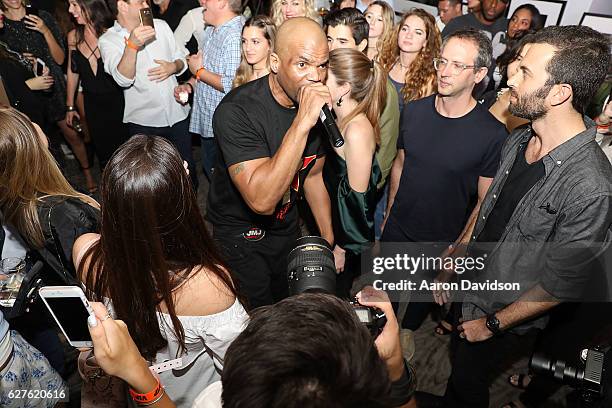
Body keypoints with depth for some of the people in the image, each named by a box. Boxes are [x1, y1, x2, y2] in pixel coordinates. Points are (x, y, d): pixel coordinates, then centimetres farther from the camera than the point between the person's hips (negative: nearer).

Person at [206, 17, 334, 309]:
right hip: (239, 234, -5)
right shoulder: (237, 111, -31)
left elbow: (312, 175, 4)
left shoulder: (319, 106, -11)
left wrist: (329, 240, 5)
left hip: (286, 226, 6)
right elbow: (262, 200, -41)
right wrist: (302, 122, -44)